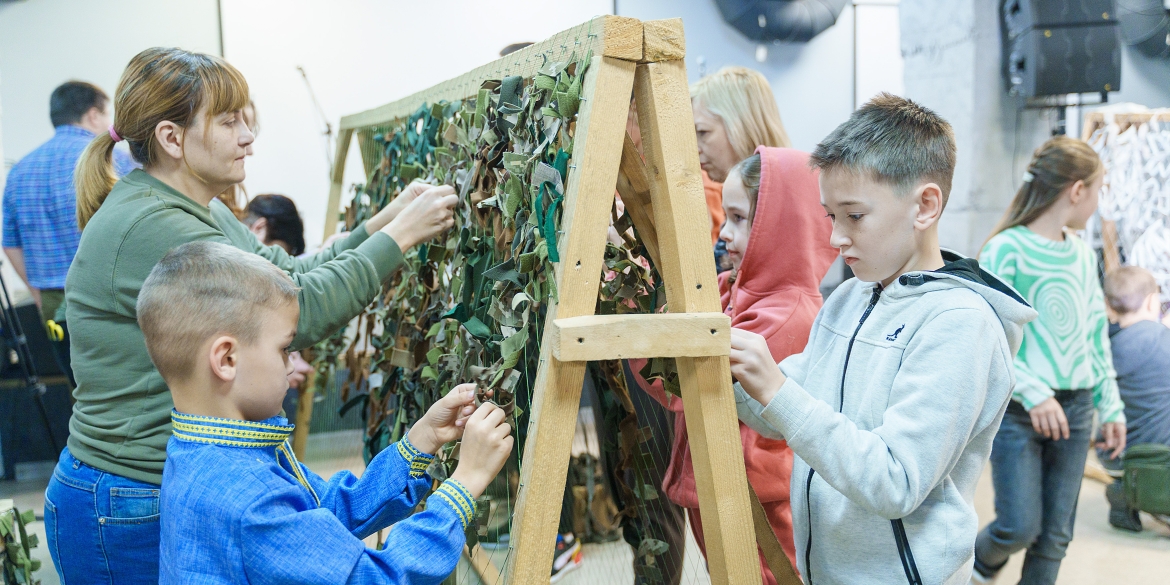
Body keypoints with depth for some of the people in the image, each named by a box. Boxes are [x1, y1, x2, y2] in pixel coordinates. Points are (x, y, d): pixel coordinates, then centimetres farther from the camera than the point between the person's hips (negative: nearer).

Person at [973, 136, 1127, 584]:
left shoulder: (1082, 254, 10)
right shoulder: (1006, 250, -12)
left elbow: (1096, 335, 16)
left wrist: (1111, 406, 15)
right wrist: (1033, 393, -21)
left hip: (1074, 408, 6)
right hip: (1018, 411, -6)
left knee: (1055, 534, 8)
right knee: (1019, 526, -6)